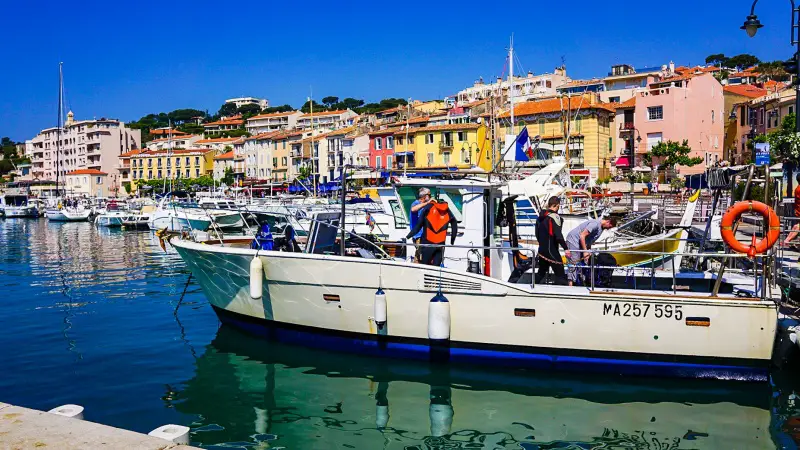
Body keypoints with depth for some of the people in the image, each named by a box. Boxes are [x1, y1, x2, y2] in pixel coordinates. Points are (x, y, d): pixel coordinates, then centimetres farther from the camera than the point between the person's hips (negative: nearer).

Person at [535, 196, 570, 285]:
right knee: (560, 274, -7)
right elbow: (558, 234, -23)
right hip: (551, 250, -9)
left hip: (542, 249, 9)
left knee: (541, 272, 22)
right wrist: (566, 248, -21)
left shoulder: (541, 216, 9)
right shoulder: (554, 216, -16)